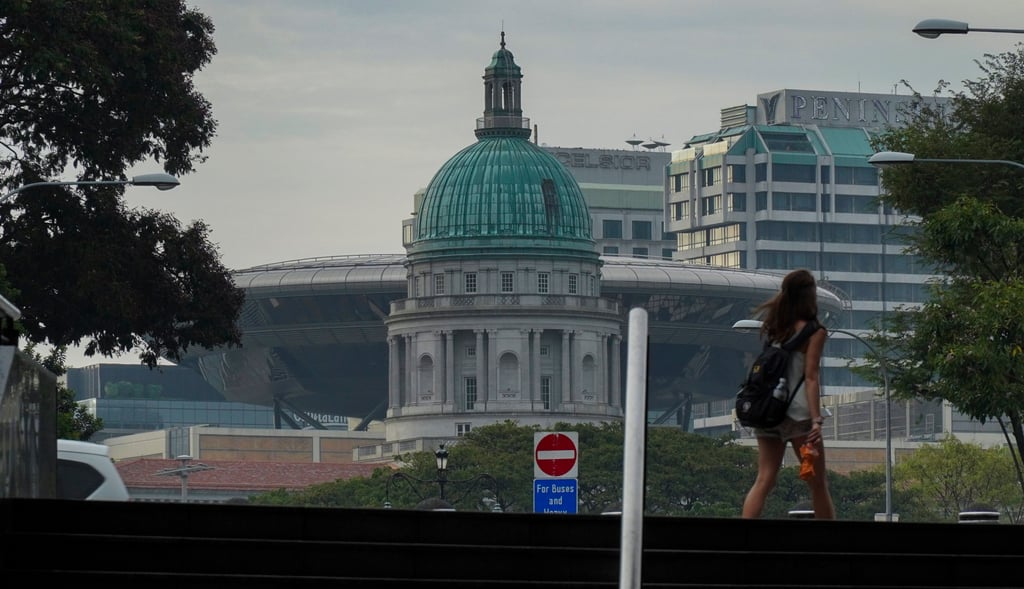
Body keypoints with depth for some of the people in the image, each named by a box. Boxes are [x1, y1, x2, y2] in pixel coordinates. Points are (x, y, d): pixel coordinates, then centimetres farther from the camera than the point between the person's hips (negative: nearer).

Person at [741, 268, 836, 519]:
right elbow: (810, 378, -11)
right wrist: (816, 420, -14)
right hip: (797, 413, -5)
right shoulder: (814, 332, -5)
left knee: (764, 480, 1)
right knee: (818, 484, 3)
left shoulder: (773, 326, 12)